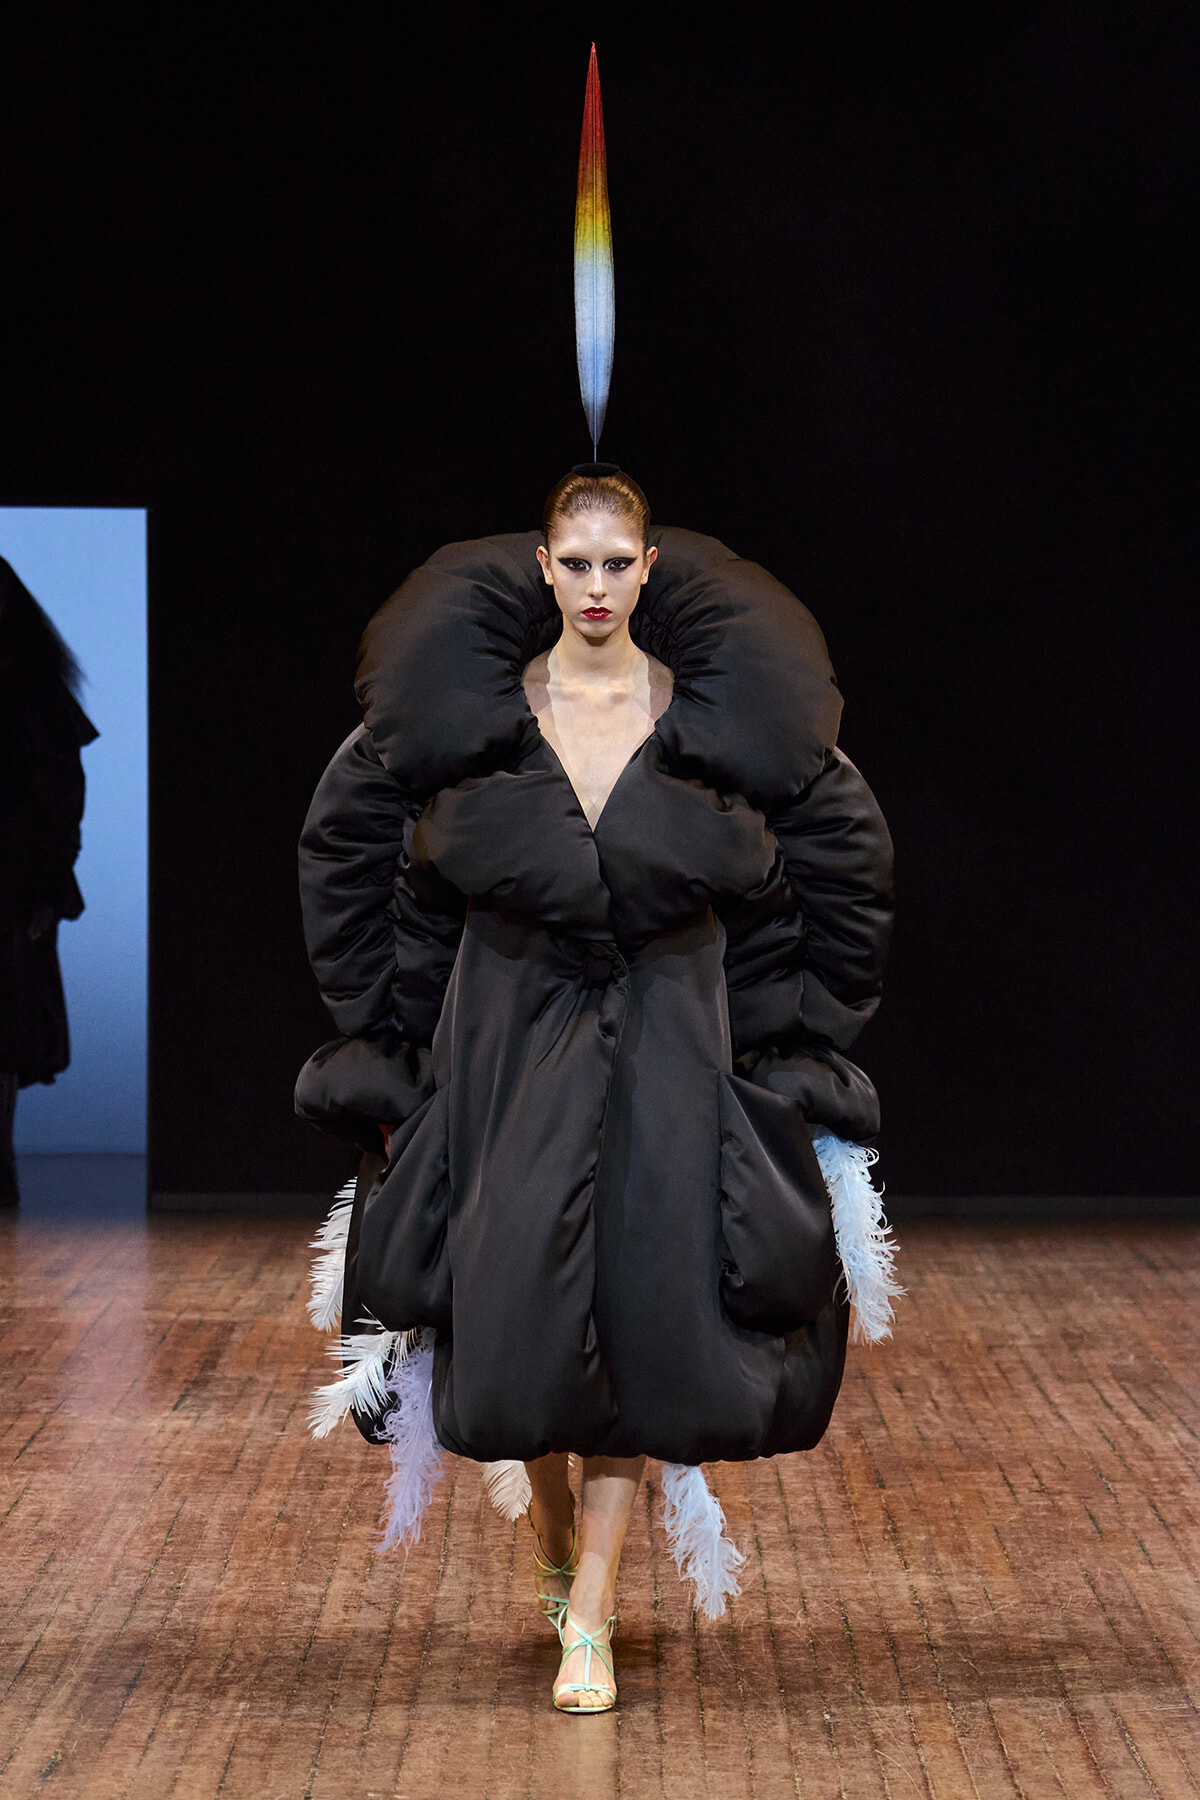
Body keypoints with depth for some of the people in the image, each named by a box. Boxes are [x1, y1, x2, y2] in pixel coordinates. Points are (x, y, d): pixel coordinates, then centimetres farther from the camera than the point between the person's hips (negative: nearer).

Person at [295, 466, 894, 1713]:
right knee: (516, 1308, 2)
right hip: (512, 1034, 1)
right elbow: (347, 848, 9)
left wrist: (791, 1034, 6)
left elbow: (843, 864, 7)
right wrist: (390, 1025, 7)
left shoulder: (726, 712, -4)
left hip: (669, 1039, 0)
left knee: (643, 1308, -3)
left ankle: (591, 1610, 4)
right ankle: (552, 1528, 31)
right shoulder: (462, 706, -3)